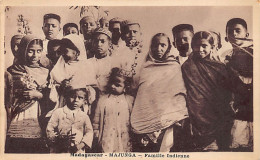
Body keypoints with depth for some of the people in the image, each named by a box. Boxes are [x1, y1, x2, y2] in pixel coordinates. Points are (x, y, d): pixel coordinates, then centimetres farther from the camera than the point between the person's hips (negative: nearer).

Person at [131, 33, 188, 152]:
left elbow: (179, 94, 5)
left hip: (165, 120, -1)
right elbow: (139, 92, 13)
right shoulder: (146, 68, 15)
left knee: (163, 147, -13)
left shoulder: (174, 67, 9)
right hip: (145, 119, 2)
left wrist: (177, 116, -8)